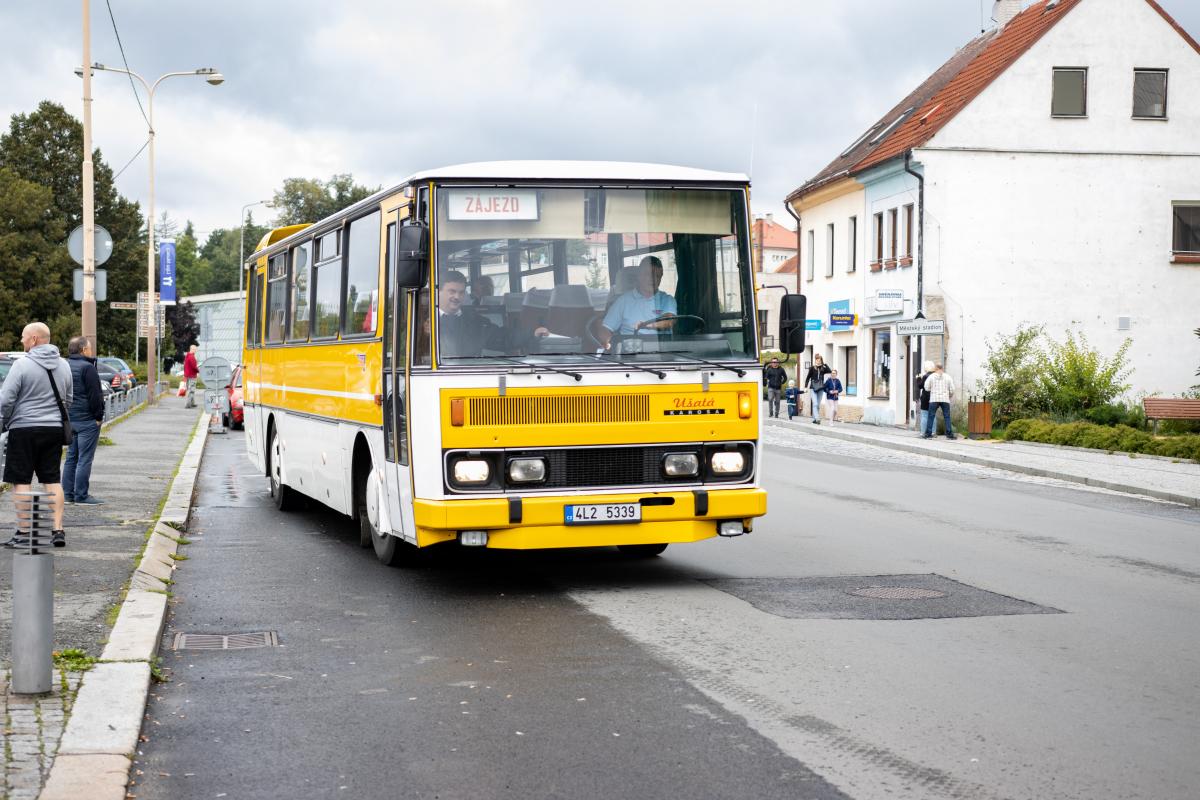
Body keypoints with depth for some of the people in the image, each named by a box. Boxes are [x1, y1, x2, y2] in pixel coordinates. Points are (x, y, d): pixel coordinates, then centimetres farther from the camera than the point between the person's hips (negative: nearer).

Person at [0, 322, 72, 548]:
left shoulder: (22, 365, -11)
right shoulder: (63, 366, 8)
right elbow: (68, 400, 17)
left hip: (24, 429, -6)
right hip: (54, 429, 6)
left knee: (21, 481, 0)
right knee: (53, 480, 10)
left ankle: (24, 533, -1)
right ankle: (57, 530, 7)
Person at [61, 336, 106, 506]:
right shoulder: (87, 368, -14)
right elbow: (94, 395, -16)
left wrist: (65, 414, 20)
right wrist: (98, 416, -8)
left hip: (70, 420, 8)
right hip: (87, 420, -8)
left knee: (71, 457, 13)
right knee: (85, 459, -5)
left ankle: (68, 493, 14)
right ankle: (81, 495, -5)